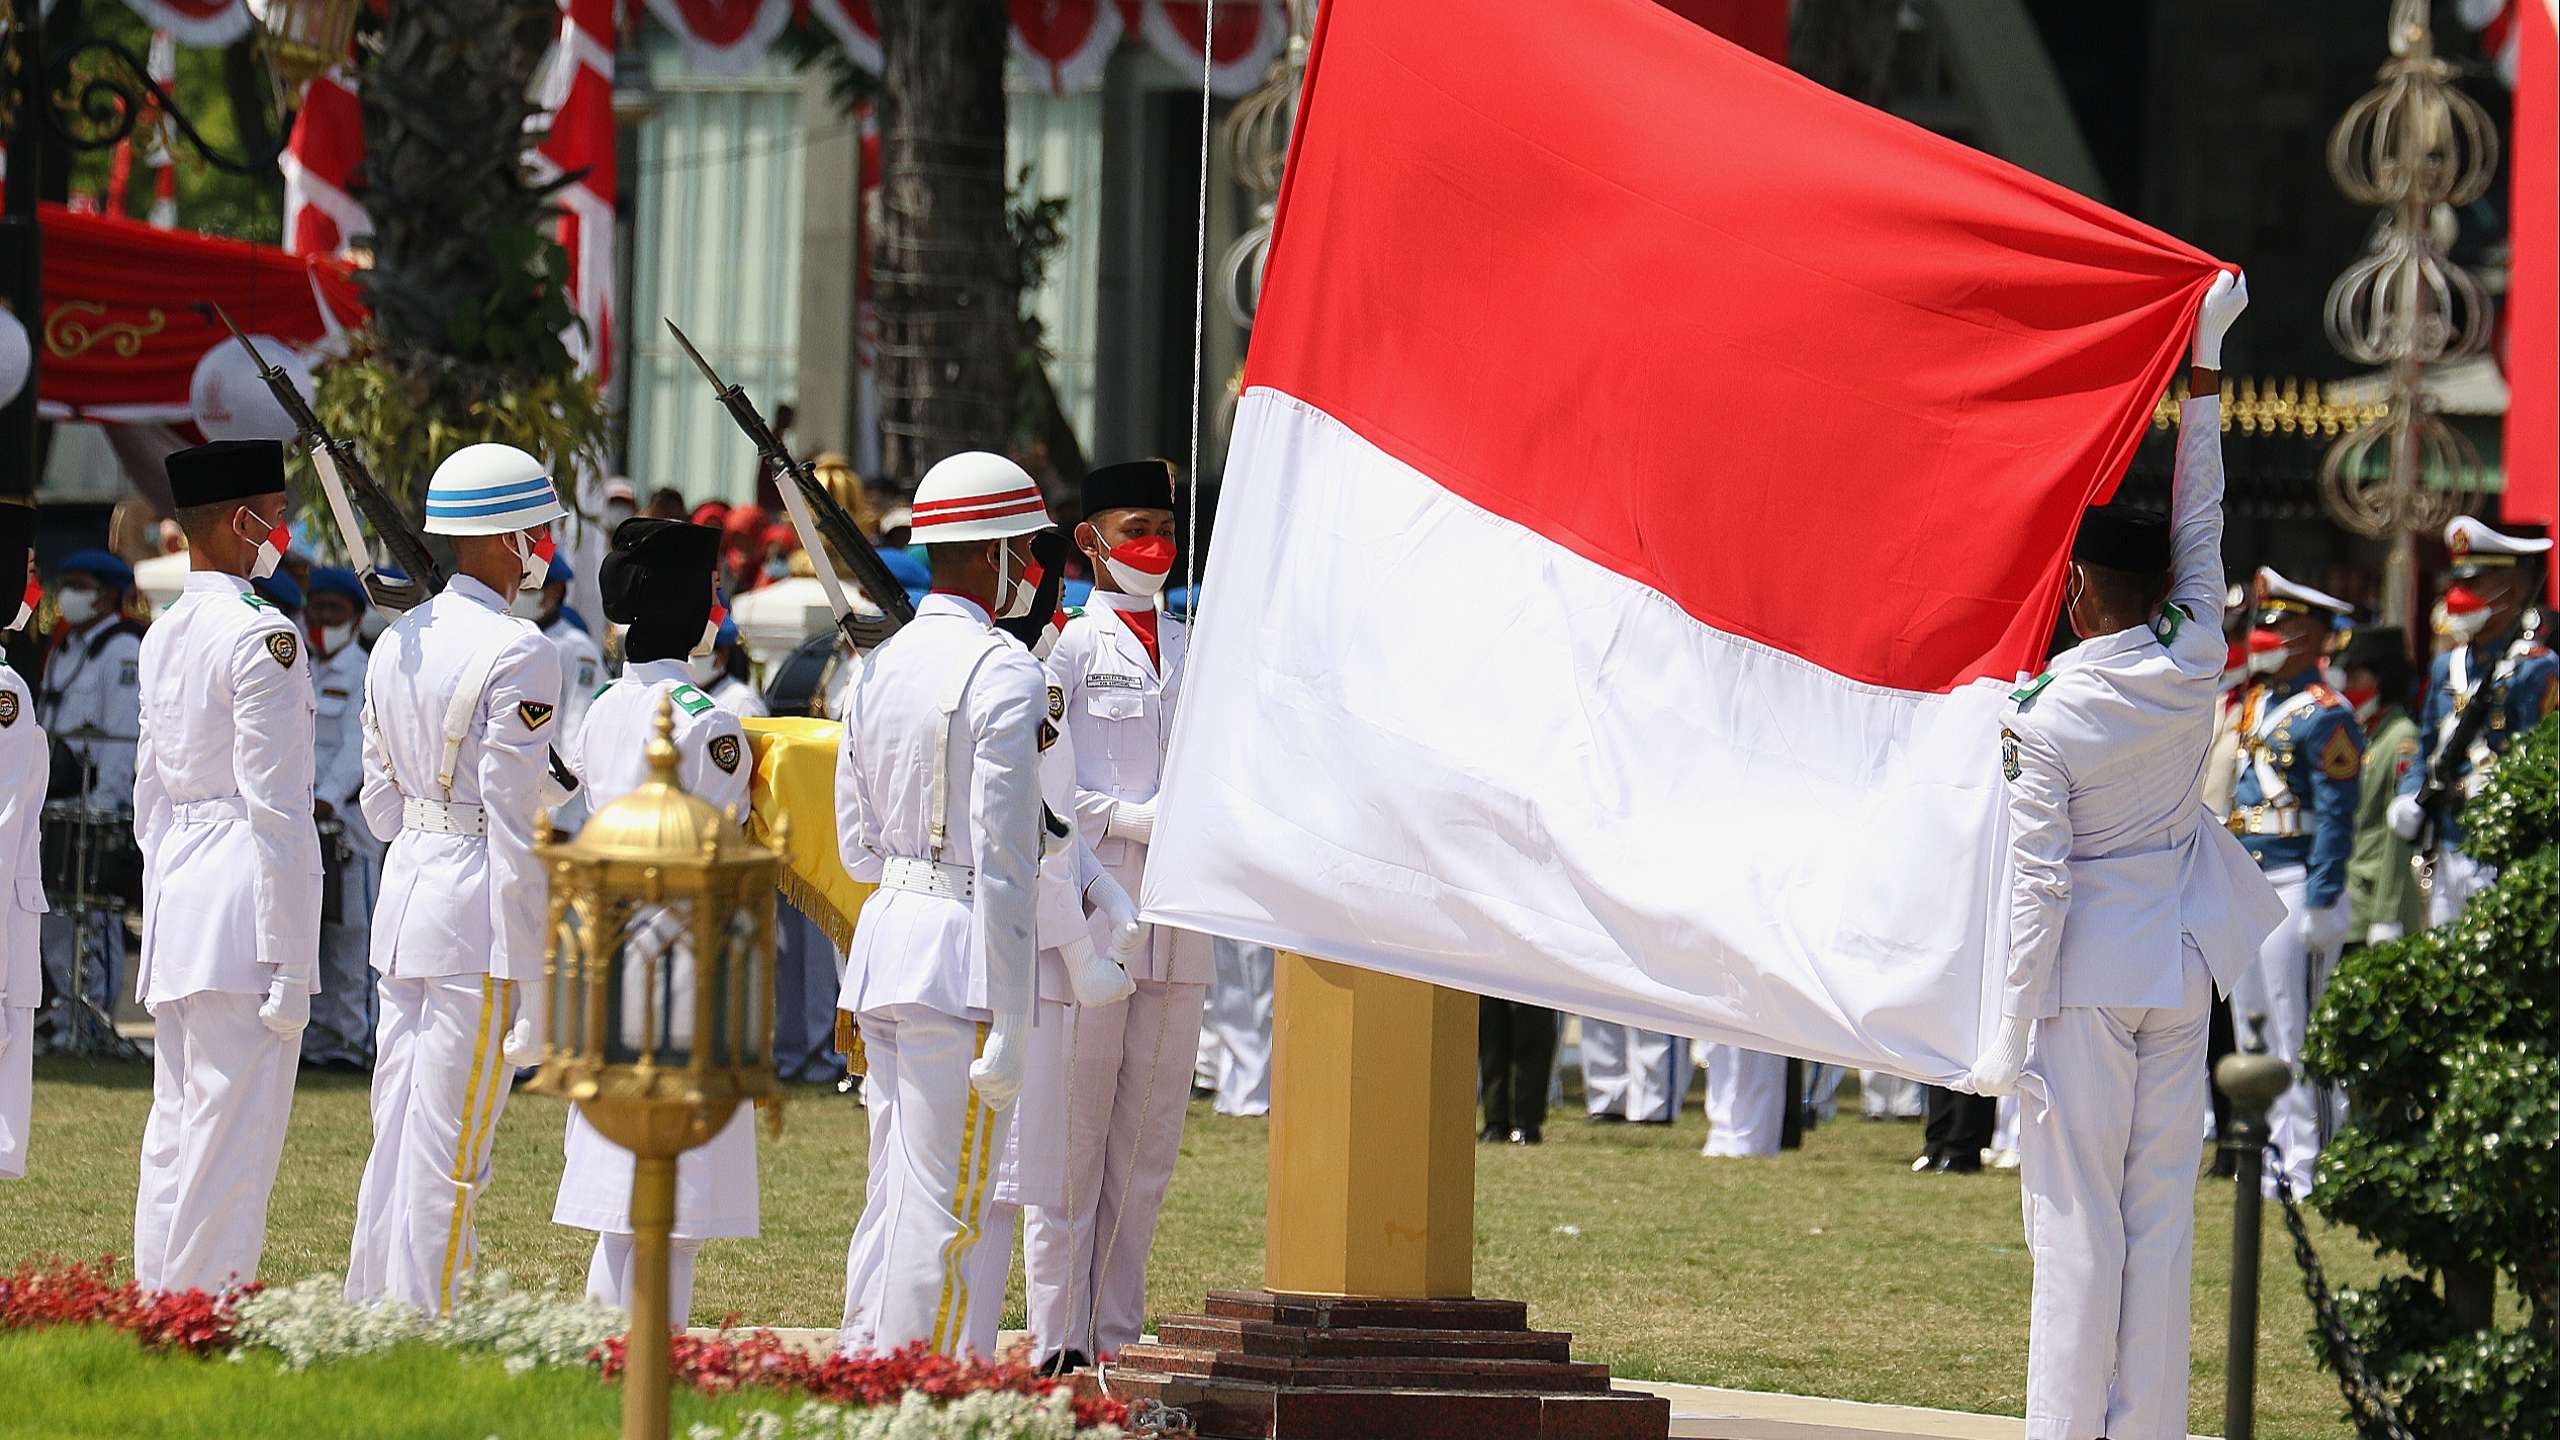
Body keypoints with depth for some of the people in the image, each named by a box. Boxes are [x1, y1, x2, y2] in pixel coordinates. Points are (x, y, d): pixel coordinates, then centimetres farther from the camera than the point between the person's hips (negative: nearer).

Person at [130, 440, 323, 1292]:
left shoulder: (165, 636, 14)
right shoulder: (262, 637, -12)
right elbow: (277, 811, -15)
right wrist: (290, 967, -15)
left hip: (175, 905, 9)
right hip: (244, 911, -9)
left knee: (175, 1134, 13)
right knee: (231, 1143, -7)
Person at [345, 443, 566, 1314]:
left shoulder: (397, 643, 10)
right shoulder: (518, 655, -14)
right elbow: (517, 827, -16)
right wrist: (532, 989, -13)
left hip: (403, 896, 8)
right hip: (478, 914, -8)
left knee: (397, 1140, 15)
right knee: (447, 1158, -2)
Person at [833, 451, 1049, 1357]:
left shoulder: (878, 669, 12)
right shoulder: (1005, 675, -11)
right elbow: (1003, 862, -15)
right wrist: (1009, 1026, -15)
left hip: (883, 942, 8)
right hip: (960, 954, -8)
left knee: (891, 1195, 14)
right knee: (944, 1210, -4)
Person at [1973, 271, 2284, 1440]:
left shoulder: (2046, 723, -14)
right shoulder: (2195, 670, -3)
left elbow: (2038, 885, -14)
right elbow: (2200, 530, 10)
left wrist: (2013, 1031, -8)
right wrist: (2204, 369, 15)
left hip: (2085, 980, -5)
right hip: (2180, 970, 5)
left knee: (2077, 1221, -1)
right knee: (2162, 1213, 7)